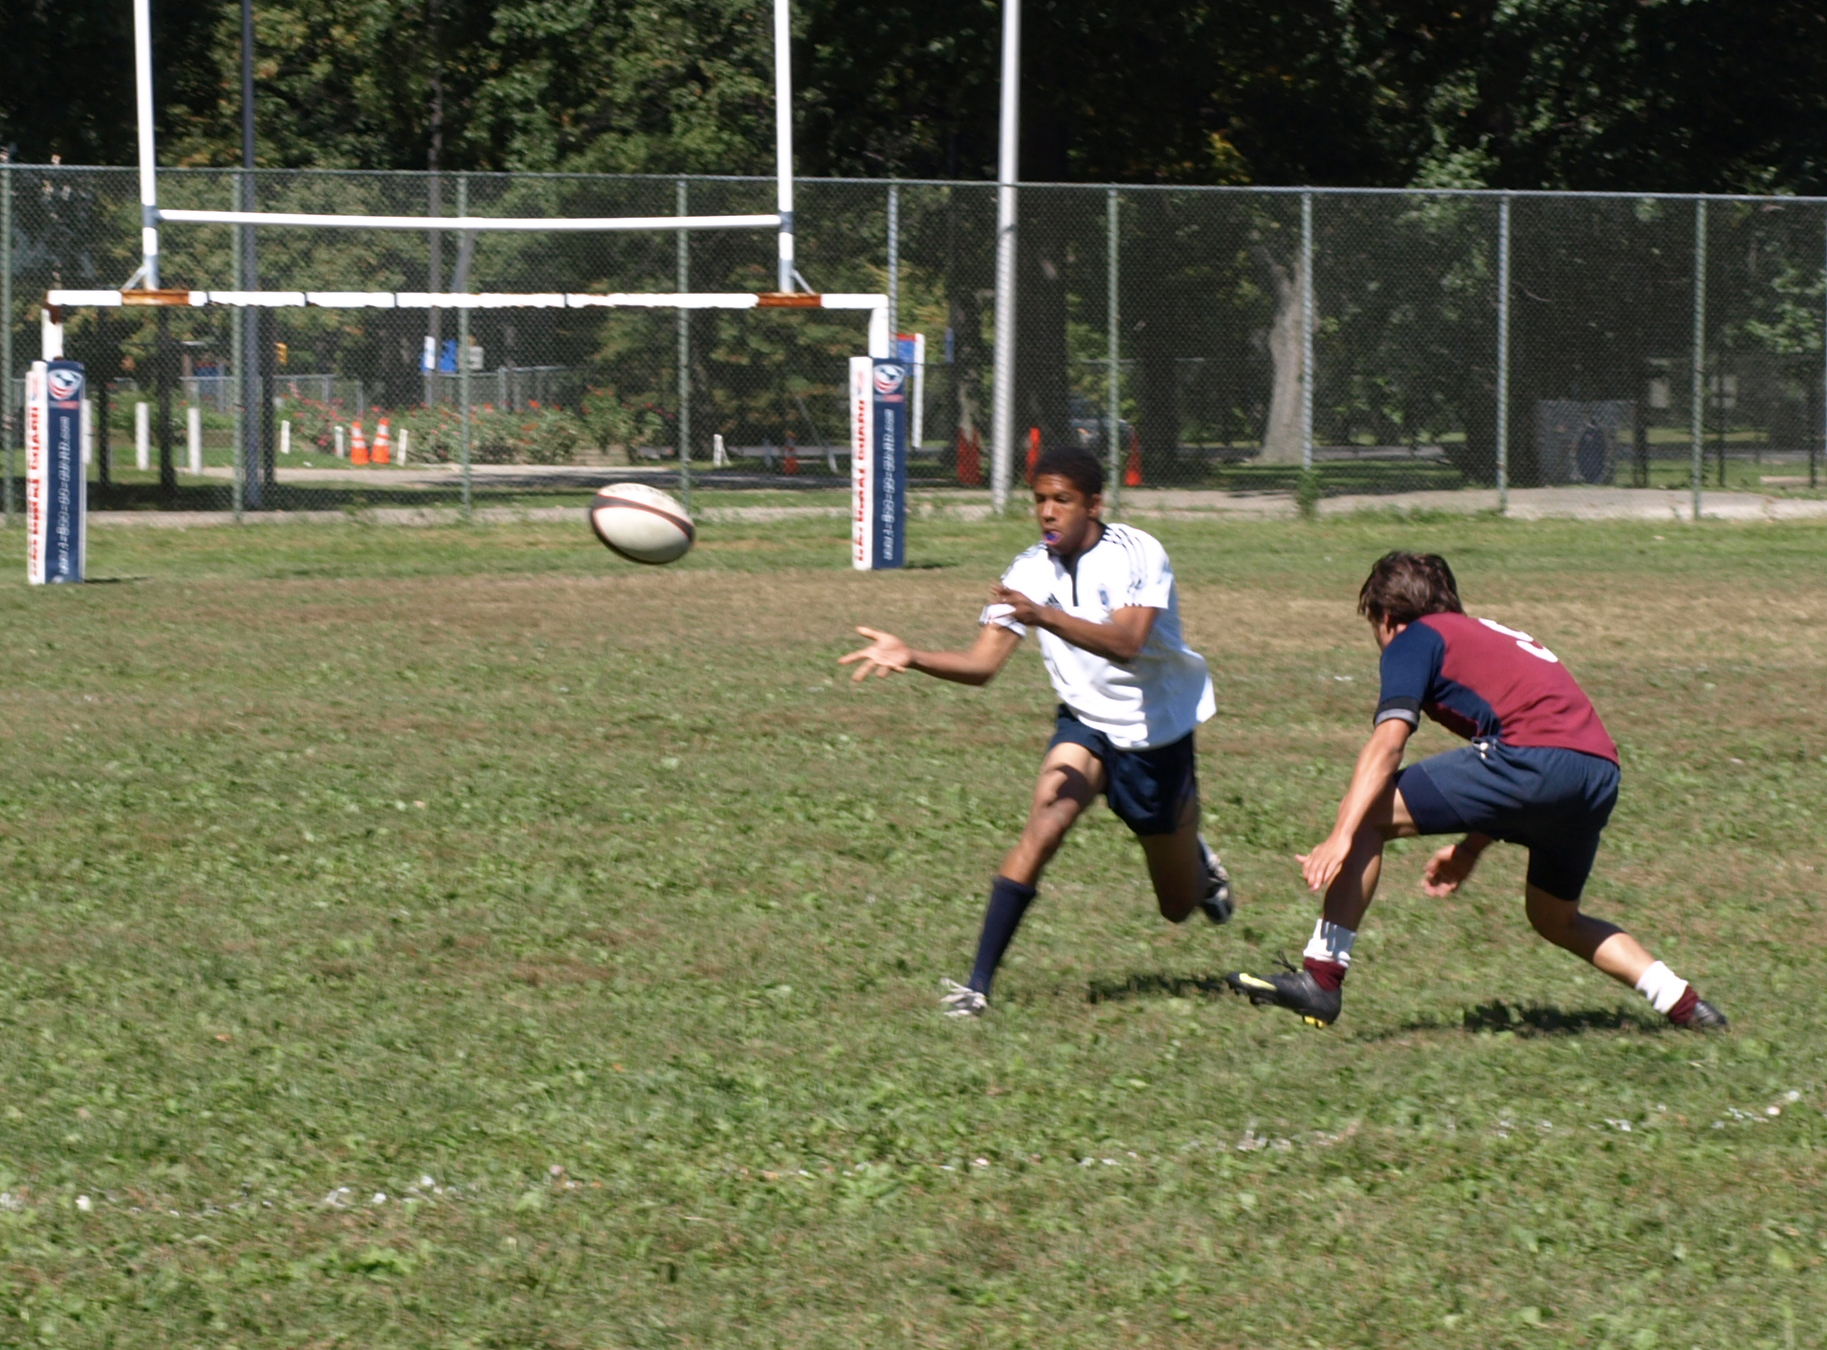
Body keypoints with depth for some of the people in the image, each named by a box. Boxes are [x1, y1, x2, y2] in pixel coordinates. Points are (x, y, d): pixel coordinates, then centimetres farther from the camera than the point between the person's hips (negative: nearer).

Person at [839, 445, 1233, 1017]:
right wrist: (910, 656, -30)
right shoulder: (1030, 572, -9)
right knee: (1043, 828, -28)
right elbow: (981, 664, -13)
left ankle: (1198, 863, 50)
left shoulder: (1138, 556, -21)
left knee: (1178, 906, 11)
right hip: (1086, 723, 2)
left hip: (1159, 733, -2)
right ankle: (978, 982, -28)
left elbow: (1126, 643, -37)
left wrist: (1042, 615, -49)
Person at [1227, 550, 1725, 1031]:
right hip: (1601, 777, 8)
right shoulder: (1491, 636, 35)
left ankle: (1320, 977, -8)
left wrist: (1341, 838, -11)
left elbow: (1387, 743, -3)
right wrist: (1470, 848, 37)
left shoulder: (1414, 640, 12)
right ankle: (1682, 1004, 22)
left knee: (1371, 816, 1)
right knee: (1553, 917, 29)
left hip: (1536, 757, -8)